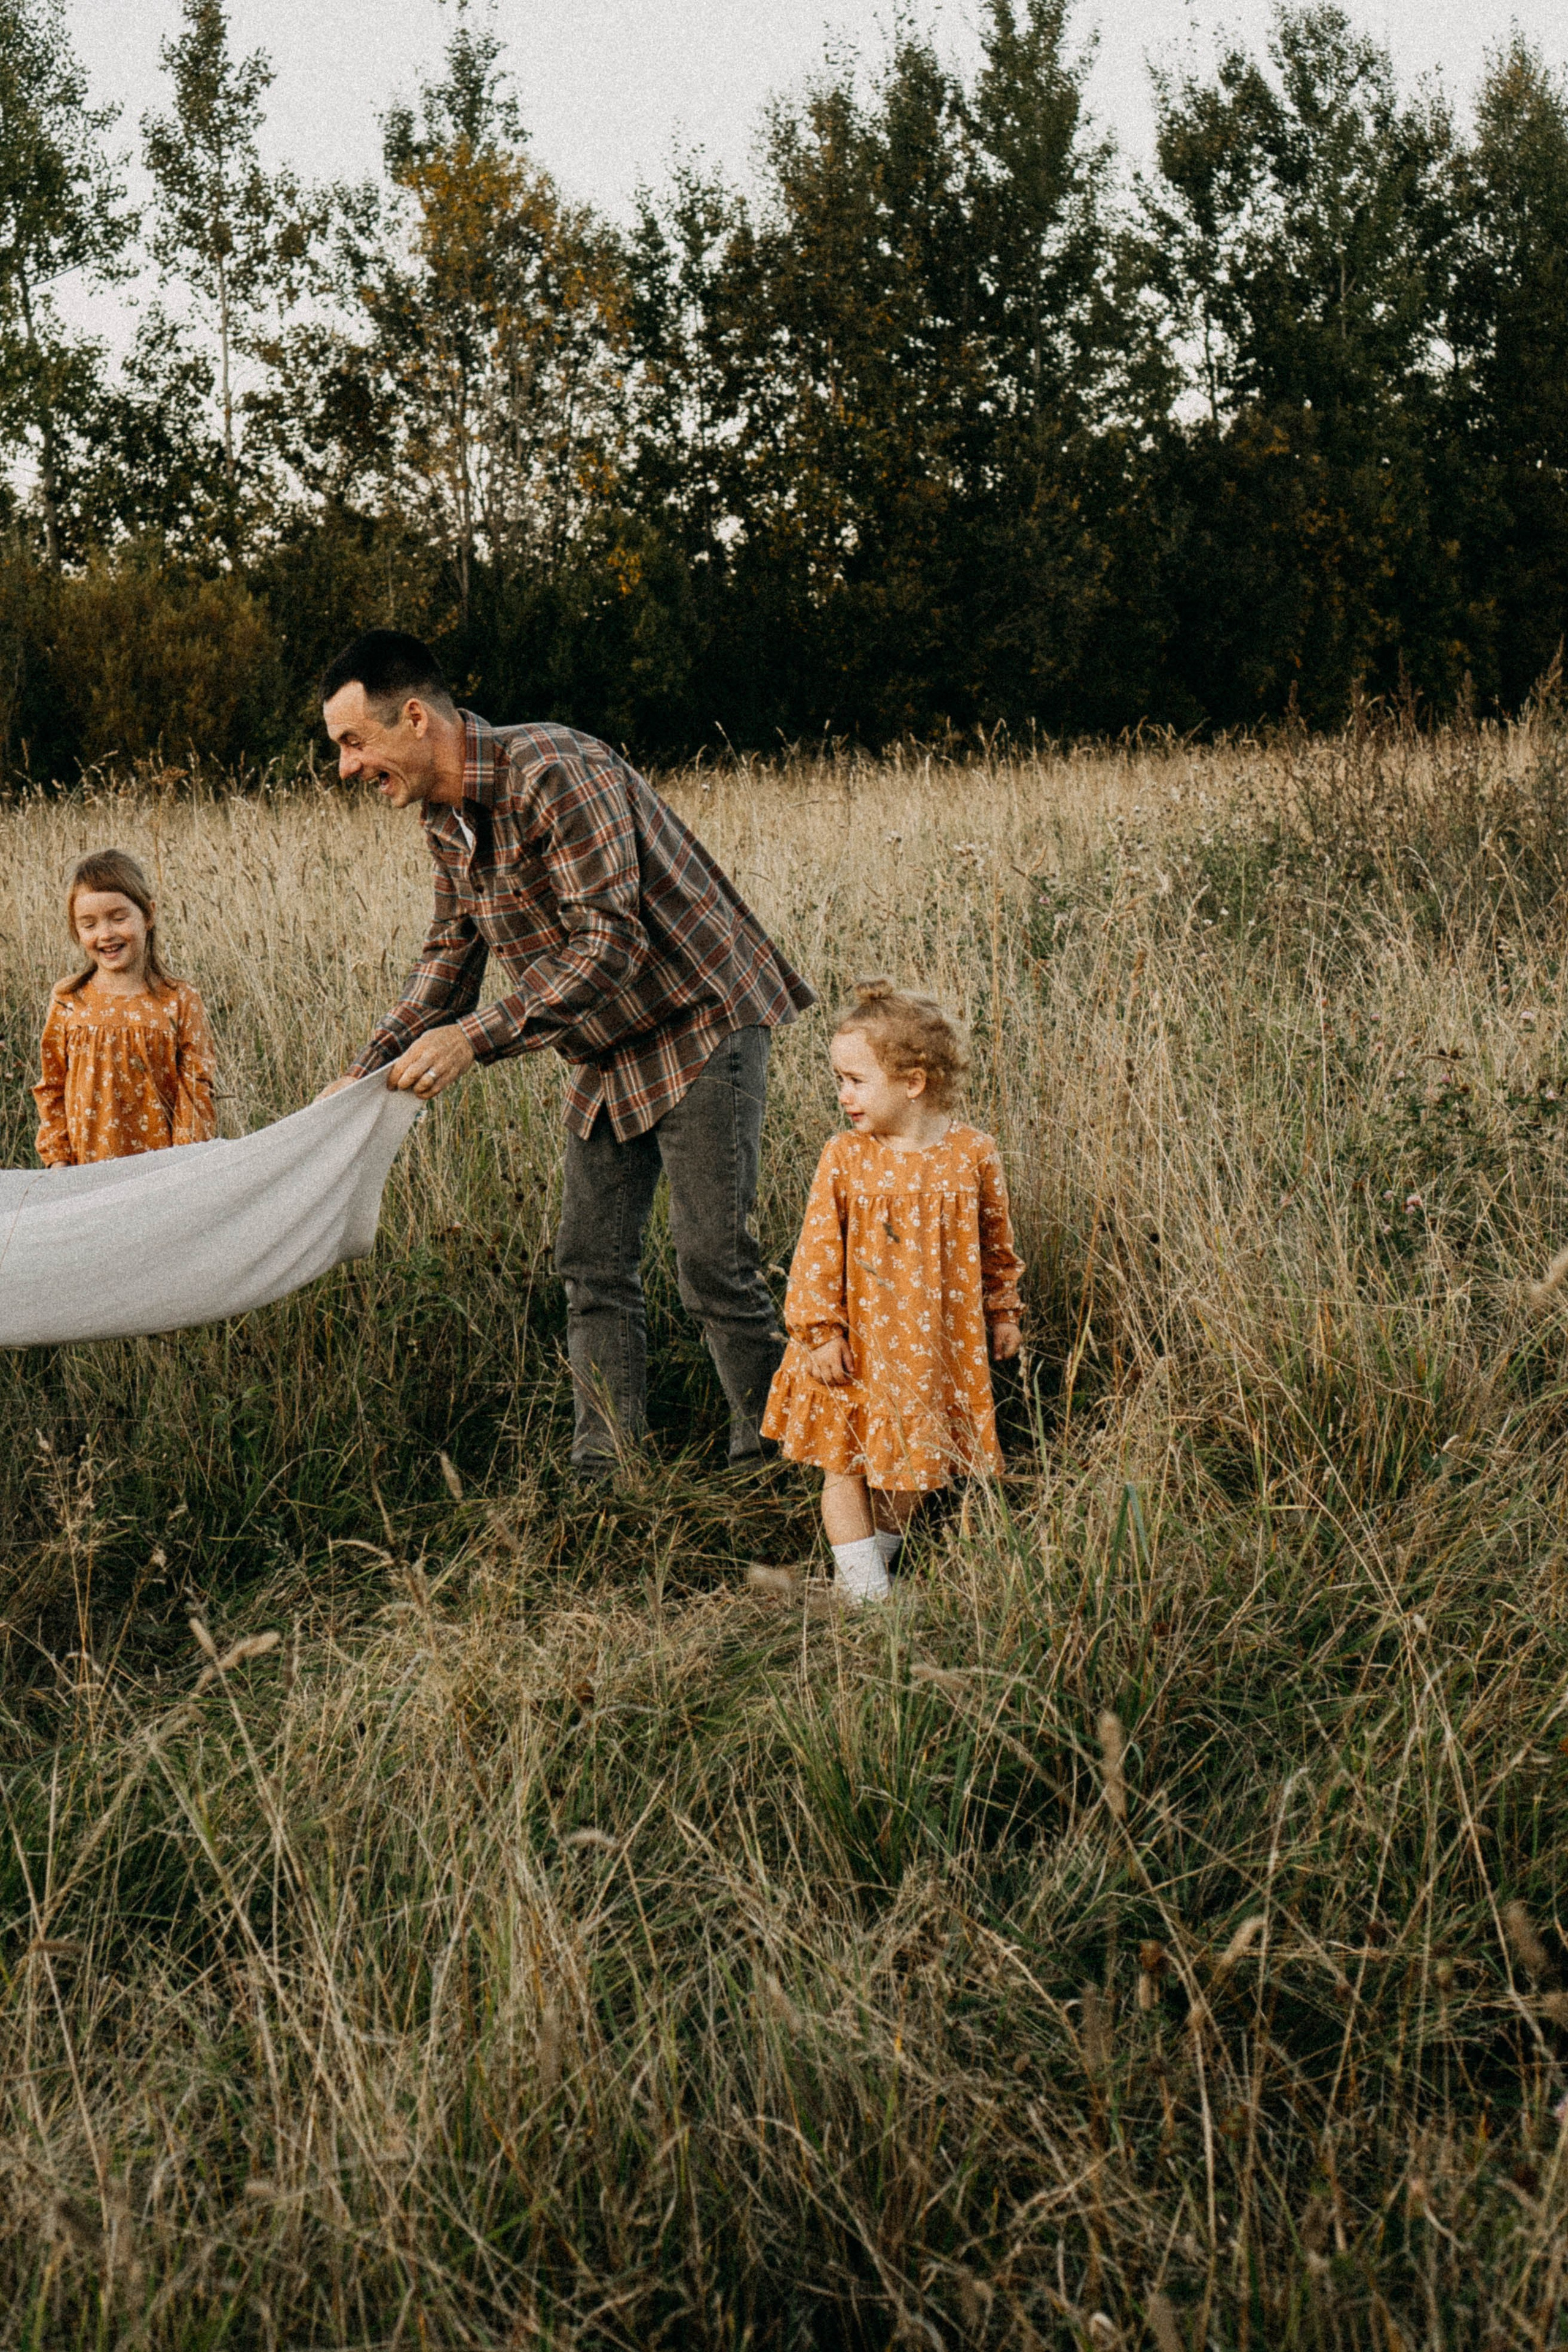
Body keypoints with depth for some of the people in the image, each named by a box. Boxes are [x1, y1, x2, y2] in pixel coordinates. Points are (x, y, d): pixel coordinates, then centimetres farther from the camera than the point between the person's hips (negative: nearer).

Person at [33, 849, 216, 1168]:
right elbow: (52, 1089, 8)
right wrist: (58, 1160, 1)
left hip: (163, 1169, -1)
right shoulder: (67, 1002, 2)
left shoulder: (179, 1001, -4)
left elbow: (195, 1090, -3)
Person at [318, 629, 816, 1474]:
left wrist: (475, 1037, -30)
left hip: (699, 1024, -9)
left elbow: (612, 943, -29)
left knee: (714, 1264, -8)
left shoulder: (554, 774, -25)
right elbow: (450, 952, 15)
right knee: (591, 1266, 7)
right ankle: (605, 1479, 14)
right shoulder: (445, 816, 4)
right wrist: (371, 1067, 4)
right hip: (610, 1050, 9)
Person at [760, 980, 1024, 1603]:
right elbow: (818, 1247, -8)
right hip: (858, 1345, -1)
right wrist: (820, 1330, -12)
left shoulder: (972, 1153, -6)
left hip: (936, 1344, 1)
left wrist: (1002, 1312, 14)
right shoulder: (844, 1158, -10)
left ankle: (882, 1550, 33)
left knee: (913, 1461, 14)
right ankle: (863, 1586, 10)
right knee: (843, 1461, 2)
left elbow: (996, 1241, 7)